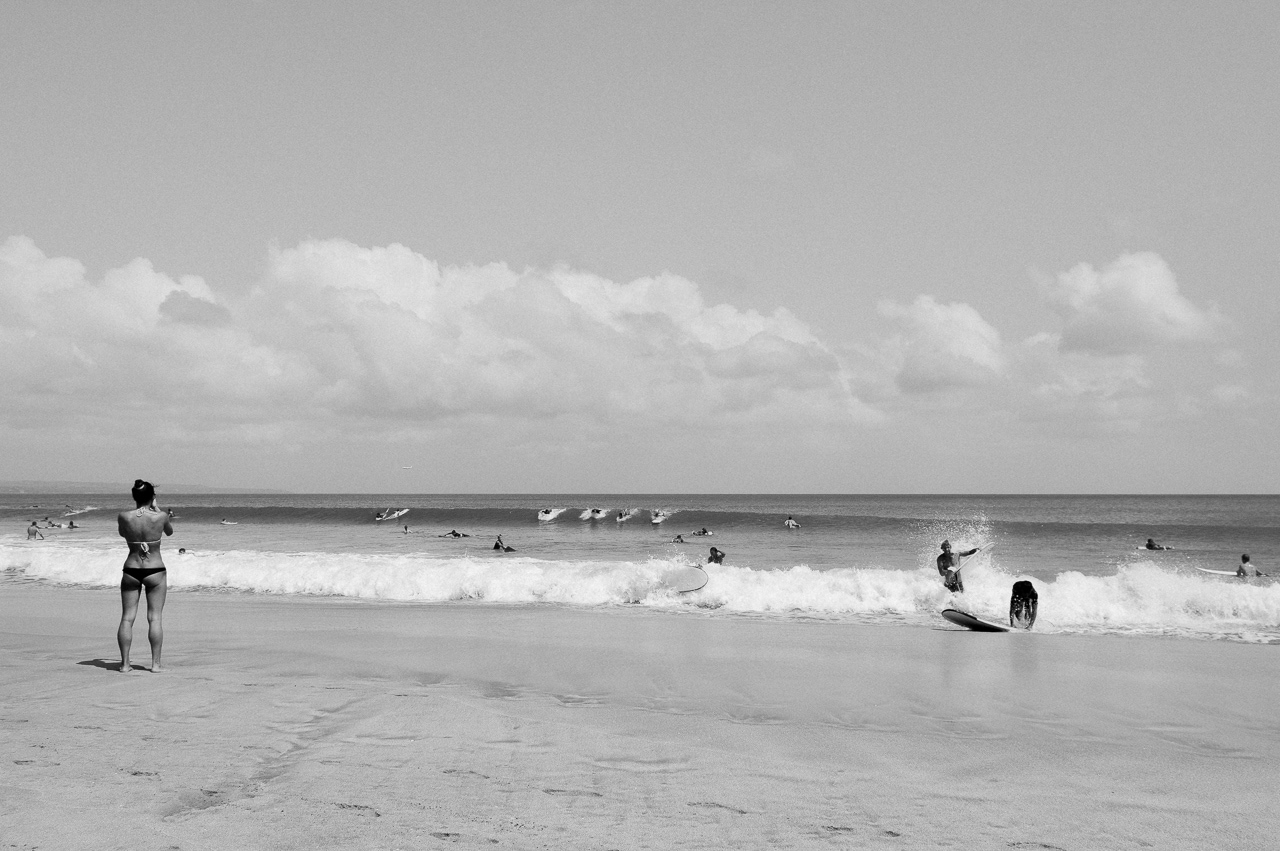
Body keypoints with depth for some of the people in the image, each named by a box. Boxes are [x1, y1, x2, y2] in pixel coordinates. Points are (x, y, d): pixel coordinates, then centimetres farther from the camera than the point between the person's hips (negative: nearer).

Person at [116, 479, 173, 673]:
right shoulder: (161, 517, -12)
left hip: (131, 570, 2)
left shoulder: (124, 517, -8)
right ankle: (155, 663, 2)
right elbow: (170, 531, 11)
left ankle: (125, 663, 7)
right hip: (155, 571, -1)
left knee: (127, 618, 7)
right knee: (155, 617, 4)